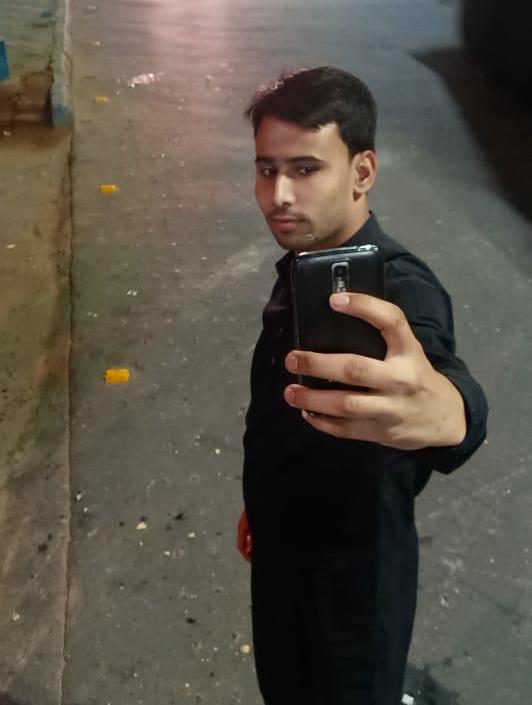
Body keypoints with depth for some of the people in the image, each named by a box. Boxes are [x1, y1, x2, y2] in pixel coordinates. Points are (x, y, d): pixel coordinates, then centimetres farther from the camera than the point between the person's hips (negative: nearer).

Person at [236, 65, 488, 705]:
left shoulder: (398, 291, -29)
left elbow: (440, 381, -53)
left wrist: (446, 409, -76)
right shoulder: (303, 269, -4)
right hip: (285, 552, 8)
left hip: (351, 576, -7)